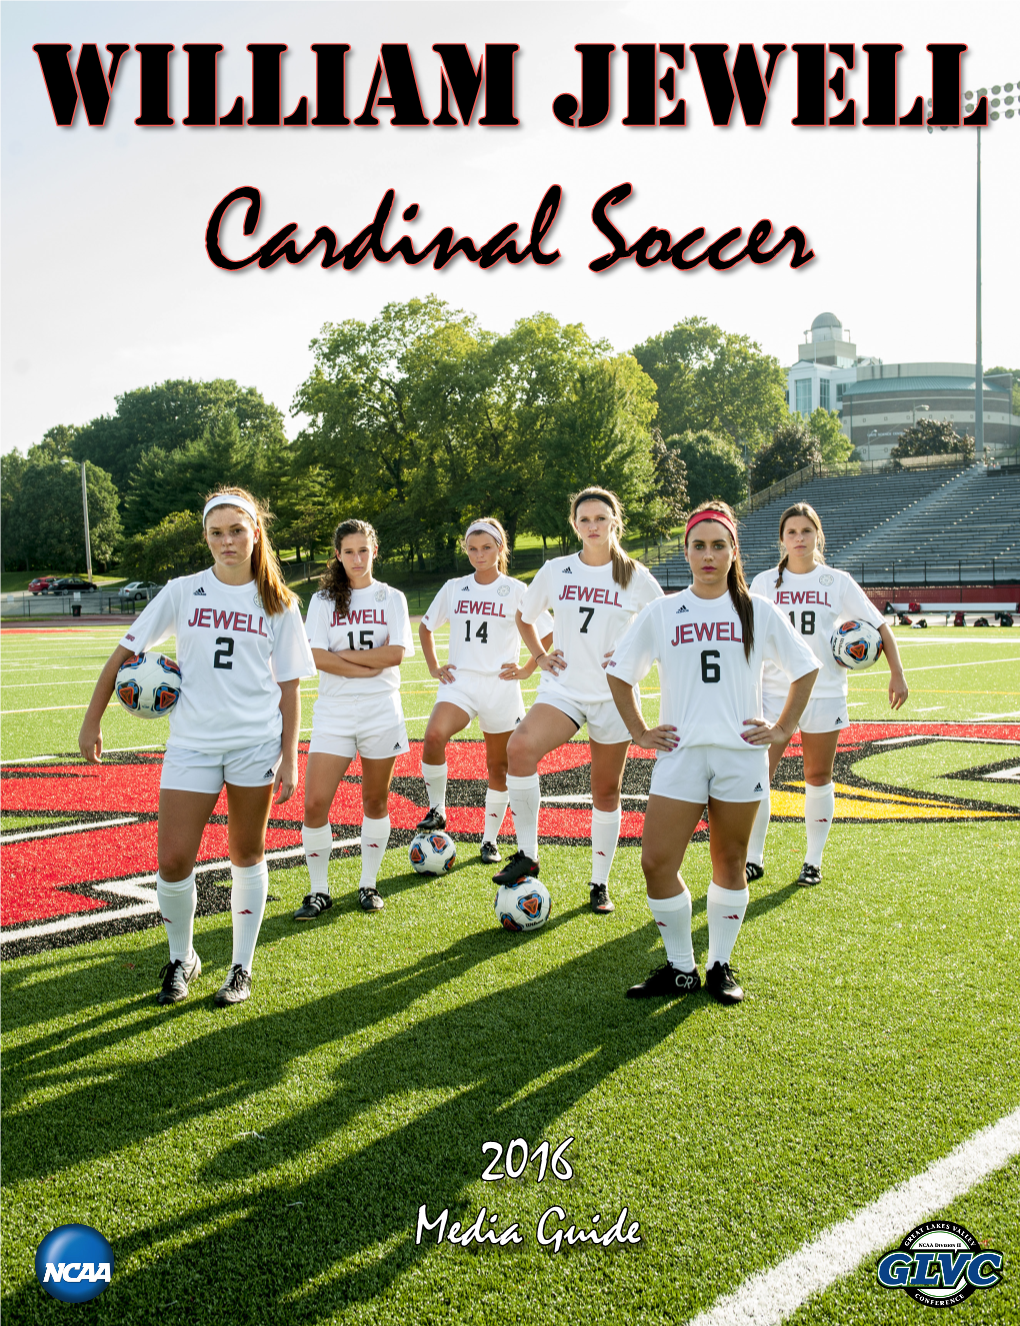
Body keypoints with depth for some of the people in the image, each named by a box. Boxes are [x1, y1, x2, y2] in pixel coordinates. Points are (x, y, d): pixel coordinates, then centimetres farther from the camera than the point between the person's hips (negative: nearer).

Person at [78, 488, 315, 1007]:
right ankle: (181, 959, 21)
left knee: (248, 855, 8)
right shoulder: (183, 592, 2)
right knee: (173, 862, -4)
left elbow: (289, 686, 5)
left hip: (256, 743, 0)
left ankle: (242, 968, 22)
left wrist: (290, 757, 1)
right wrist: (92, 722, 3)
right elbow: (125, 652, 6)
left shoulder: (278, 604, 3)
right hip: (191, 744, 0)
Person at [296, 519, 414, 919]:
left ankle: (368, 884, 22)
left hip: (381, 710, 0)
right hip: (333, 711, 0)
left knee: (376, 801, 8)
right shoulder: (323, 600, 6)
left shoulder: (391, 598, 6)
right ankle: (319, 891, 7)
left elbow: (396, 653, -8)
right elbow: (318, 658, -6)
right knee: (315, 803, -7)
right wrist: (369, 667, -12)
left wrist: (345, 655, -8)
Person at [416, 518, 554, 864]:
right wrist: (434, 667, 12)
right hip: (460, 682, 1)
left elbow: (548, 633, 6)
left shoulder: (516, 590, 1)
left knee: (498, 766, 5)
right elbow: (426, 627, 22)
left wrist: (527, 669, 0)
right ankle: (437, 810, -9)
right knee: (434, 736, -27)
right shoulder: (454, 589, 9)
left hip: (500, 686, -1)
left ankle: (490, 840, 21)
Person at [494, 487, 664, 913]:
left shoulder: (636, 577, 0)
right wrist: (540, 656, 7)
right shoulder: (556, 571, 3)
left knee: (606, 792, 7)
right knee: (520, 747, -29)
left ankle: (600, 883, 25)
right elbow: (524, 616, 20)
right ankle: (527, 854, -17)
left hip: (613, 696, 0)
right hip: (562, 689, 0)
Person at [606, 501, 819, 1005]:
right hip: (680, 754, 0)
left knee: (729, 863, 6)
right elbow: (619, 672, 15)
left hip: (741, 755, 0)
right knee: (657, 862, -6)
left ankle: (720, 966, 22)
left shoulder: (758, 610, 5)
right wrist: (639, 732, 8)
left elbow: (805, 668, 14)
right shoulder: (662, 613, 5)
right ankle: (679, 968, 10)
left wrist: (782, 730, 7)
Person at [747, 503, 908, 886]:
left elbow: (879, 625, 7)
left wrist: (897, 674, -2)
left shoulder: (837, 582, 4)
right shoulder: (764, 583, 4)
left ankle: (814, 861, 19)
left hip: (825, 693, 0)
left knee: (818, 778, 6)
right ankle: (753, 860, 8)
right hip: (774, 692, 0)